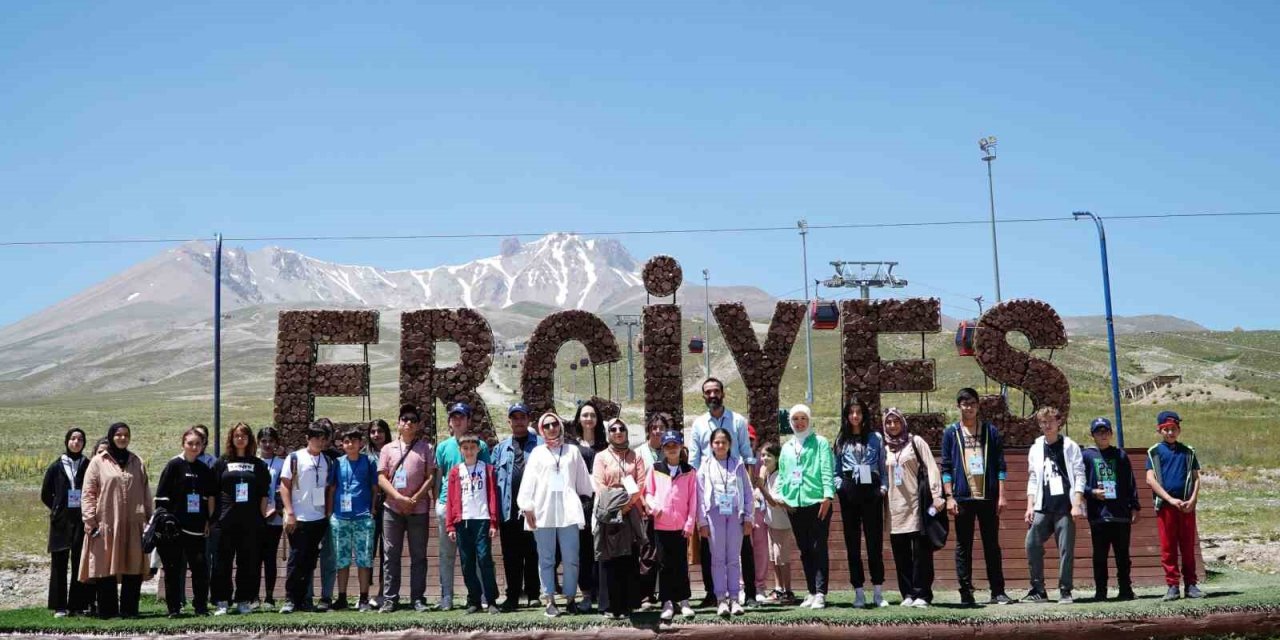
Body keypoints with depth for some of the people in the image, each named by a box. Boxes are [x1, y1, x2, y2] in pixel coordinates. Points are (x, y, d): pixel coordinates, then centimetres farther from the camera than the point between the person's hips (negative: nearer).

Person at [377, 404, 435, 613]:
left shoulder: (426, 448, 6)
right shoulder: (388, 449, 9)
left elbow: (431, 477, 0)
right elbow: (381, 478, 2)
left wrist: (415, 499, -11)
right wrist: (399, 498, -11)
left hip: (418, 509, -1)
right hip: (392, 508, 1)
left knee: (418, 555, 2)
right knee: (390, 555, 2)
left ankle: (418, 599, 7)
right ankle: (389, 599, 7)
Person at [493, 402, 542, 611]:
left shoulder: (540, 444, 2)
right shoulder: (501, 448, 13)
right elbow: (493, 478, 9)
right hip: (509, 510, 3)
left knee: (533, 554, 6)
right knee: (511, 556, 7)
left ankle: (533, 594, 16)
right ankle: (512, 596, 14)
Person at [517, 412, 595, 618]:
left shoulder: (572, 451, 14)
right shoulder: (537, 453, 11)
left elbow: (583, 480, 14)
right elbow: (528, 481, 5)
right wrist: (527, 507, -4)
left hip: (568, 510, 0)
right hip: (544, 511, 0)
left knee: (571, 558, -2)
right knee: (546, 559, 2)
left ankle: (570, 598, 8)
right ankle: (549, 601, 6)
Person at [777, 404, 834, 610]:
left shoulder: (820, 443, 3)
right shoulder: (787, 448, 17)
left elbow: (827, 471, -5)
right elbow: (782, 475, 18)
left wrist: (828, 496, -15)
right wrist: (779, 495, 5)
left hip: (817, 502, -5)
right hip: (795, 505, 5)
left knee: (818, 549, -6)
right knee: (804, 551, 8)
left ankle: (820, 594, -4)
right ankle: (812, 593, 15)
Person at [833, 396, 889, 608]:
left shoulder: (876, 438, 10)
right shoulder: (841, 440, 12)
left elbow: (883, 467, 10)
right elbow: (835, 470, 13)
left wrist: (883, 487, -3)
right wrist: (840, 485, -3)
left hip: (871, 490, -1)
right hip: (849, 493, 1)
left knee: (875, 541, -3)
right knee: (853, 543, 2)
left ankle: (878, 592, 1)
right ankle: (859, 593, 6)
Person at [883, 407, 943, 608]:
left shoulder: (915, 441, 4)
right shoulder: (884, 448, 14)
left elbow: (931, 467, -2)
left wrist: (936, 495, -11)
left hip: (916, 503, -3)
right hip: (895, 507, 3)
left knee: (921, 551, -5)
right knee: (901, 554, 3)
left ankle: (922, 595, -1)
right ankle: (908, 594, 10)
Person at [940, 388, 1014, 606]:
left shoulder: (991, 431, 8)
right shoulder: (951, 433, 7)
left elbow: (1000, 466, 6)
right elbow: (946, 468, 4)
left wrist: (1001, 496, -1)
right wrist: (949, 496, -4)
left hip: (988, 497, 0)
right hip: (962, 498, 0)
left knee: (992, 545, 5)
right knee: (963, 547, 3)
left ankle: (998, 592, 10)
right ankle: (966, 594, 8)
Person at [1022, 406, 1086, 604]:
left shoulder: (1070, 446, 4)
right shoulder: (1036, 449, 13)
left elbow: (1079, 476, -1)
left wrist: (1077, 504, -10)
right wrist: (1030, 506, 7)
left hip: (1065, 506, -3)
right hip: (1043, 507, 3)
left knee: (1066, 549, -3)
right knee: (1032, 544, -5)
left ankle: (1065, 591, 6)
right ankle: (1038, 590, 5)